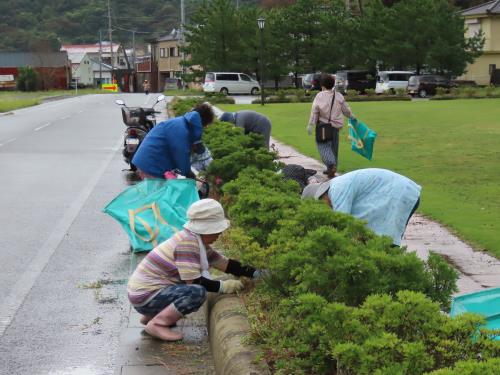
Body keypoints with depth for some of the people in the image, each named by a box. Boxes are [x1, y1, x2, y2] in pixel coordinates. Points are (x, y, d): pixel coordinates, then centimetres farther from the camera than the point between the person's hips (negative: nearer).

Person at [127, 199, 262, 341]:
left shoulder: (199, 243, 10)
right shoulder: (187, 242, -20)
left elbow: (226, 264, 13)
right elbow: (194, 281, -23)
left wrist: (256, 274, 8)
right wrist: (223, 286, -14)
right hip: (145, 297, -10)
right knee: (198, 292, -25)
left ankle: (151, 315, 15)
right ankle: (157, 324, -14)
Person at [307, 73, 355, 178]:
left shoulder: (319, 96, -10)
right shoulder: (339, 96, 2)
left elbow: (314, 112, -11)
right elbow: (346, 110, 11)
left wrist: (311, 125, -8)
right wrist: (352, 117, 30)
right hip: (335, 126, 4)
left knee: (323, 146, -3)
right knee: (334, 147, 14)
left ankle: (331, 164, -26)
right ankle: (332, 169, 21)